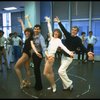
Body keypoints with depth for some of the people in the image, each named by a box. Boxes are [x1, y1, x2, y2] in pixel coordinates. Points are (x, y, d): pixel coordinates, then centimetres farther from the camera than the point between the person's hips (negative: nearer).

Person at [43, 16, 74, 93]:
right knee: (50, 72, 12)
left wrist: (69, 52, -36)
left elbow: (63, 46, -21)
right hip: (47, 55, 7)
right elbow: (50, 30, 17)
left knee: (45, 73, -6)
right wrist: (48, 22, 21)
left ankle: (53, 85, 9)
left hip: (51, 56, -7)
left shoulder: (58, 40, -7)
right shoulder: (52, 38, 10)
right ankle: (52, 85, 23)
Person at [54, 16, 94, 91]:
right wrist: (59, 22, -1)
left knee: (61, 71, -15)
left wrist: (87, 52, -37)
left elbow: (82, 47, -20)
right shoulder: (68, 35, -1)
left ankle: (69, 84, 2)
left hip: (69, 57, -6)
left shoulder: (78, 39, -14)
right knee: (63, 71, 12)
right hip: (63, 56, 7)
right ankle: (66, 86, 25)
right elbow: (63, 29, 2)